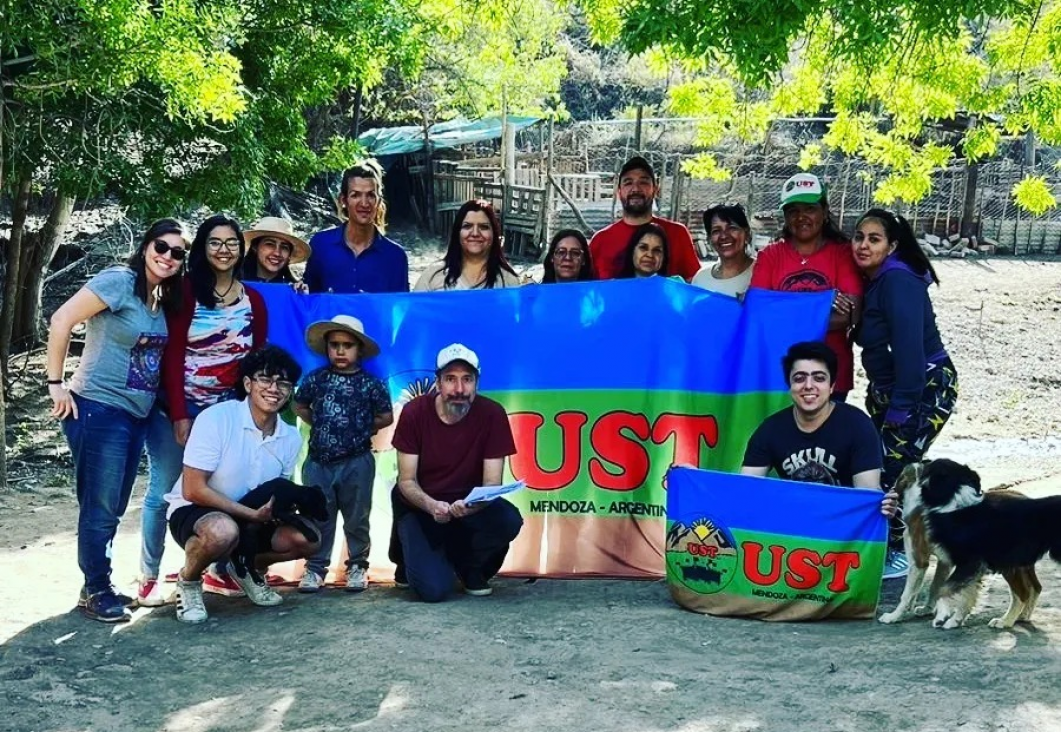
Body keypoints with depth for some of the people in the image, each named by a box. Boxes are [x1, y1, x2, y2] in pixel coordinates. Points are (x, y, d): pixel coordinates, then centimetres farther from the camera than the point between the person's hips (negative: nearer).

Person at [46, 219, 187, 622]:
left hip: (136, 415, 8)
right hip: (98, 408, -8)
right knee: (100, 507, -2)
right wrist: (56, 384, -16)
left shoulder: (163, 299, 11)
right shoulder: (120, 281, -12)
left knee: (113, 507, 14)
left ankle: (100, 587, 24)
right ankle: (95, 591, 9)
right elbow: (61, 320, -17)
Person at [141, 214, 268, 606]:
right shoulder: (187, 290, -6)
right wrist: (179, 415, -15)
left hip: (225, 411, 4)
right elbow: (173, 355, -10)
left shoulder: (253, 300, 7)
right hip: (177, 407, -4)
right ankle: (148, 578, 4)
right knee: (163, 491, -1)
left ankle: (219, 572, 15)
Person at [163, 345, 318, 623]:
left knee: (307, 540, -13)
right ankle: (188, 581, -6)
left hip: (251, 518, 6)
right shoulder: (215, 419, -22)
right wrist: (253, 514, -26)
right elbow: (193, 490, -22)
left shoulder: (291, 438, -4)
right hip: (191, 511, -6)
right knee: (223, 531, -39)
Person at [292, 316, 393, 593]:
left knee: (357, 518, 8)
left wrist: (362, 429, 4)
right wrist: (321, 425, 8)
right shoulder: (315, 379, 2)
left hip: (356, 462, -2)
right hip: (319, 461, 2)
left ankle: (357, 565, 19)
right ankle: (315, 567, 14)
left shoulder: (370, 383, -3)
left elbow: (386, 417, 5)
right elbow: (300, 407, 17)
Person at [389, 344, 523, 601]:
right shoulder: (414, 413, -16)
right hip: (420, 505, -1)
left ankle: (466, 564, 2)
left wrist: (471, 505, -39)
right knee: (434, 589, -22)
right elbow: (406, 481, -13)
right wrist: (431, 505, -35)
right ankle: (412, 558, 17)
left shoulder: (492, 414, -16)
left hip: (468, 503, 1)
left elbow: (491, 484, -15)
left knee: (509, 520, -31)